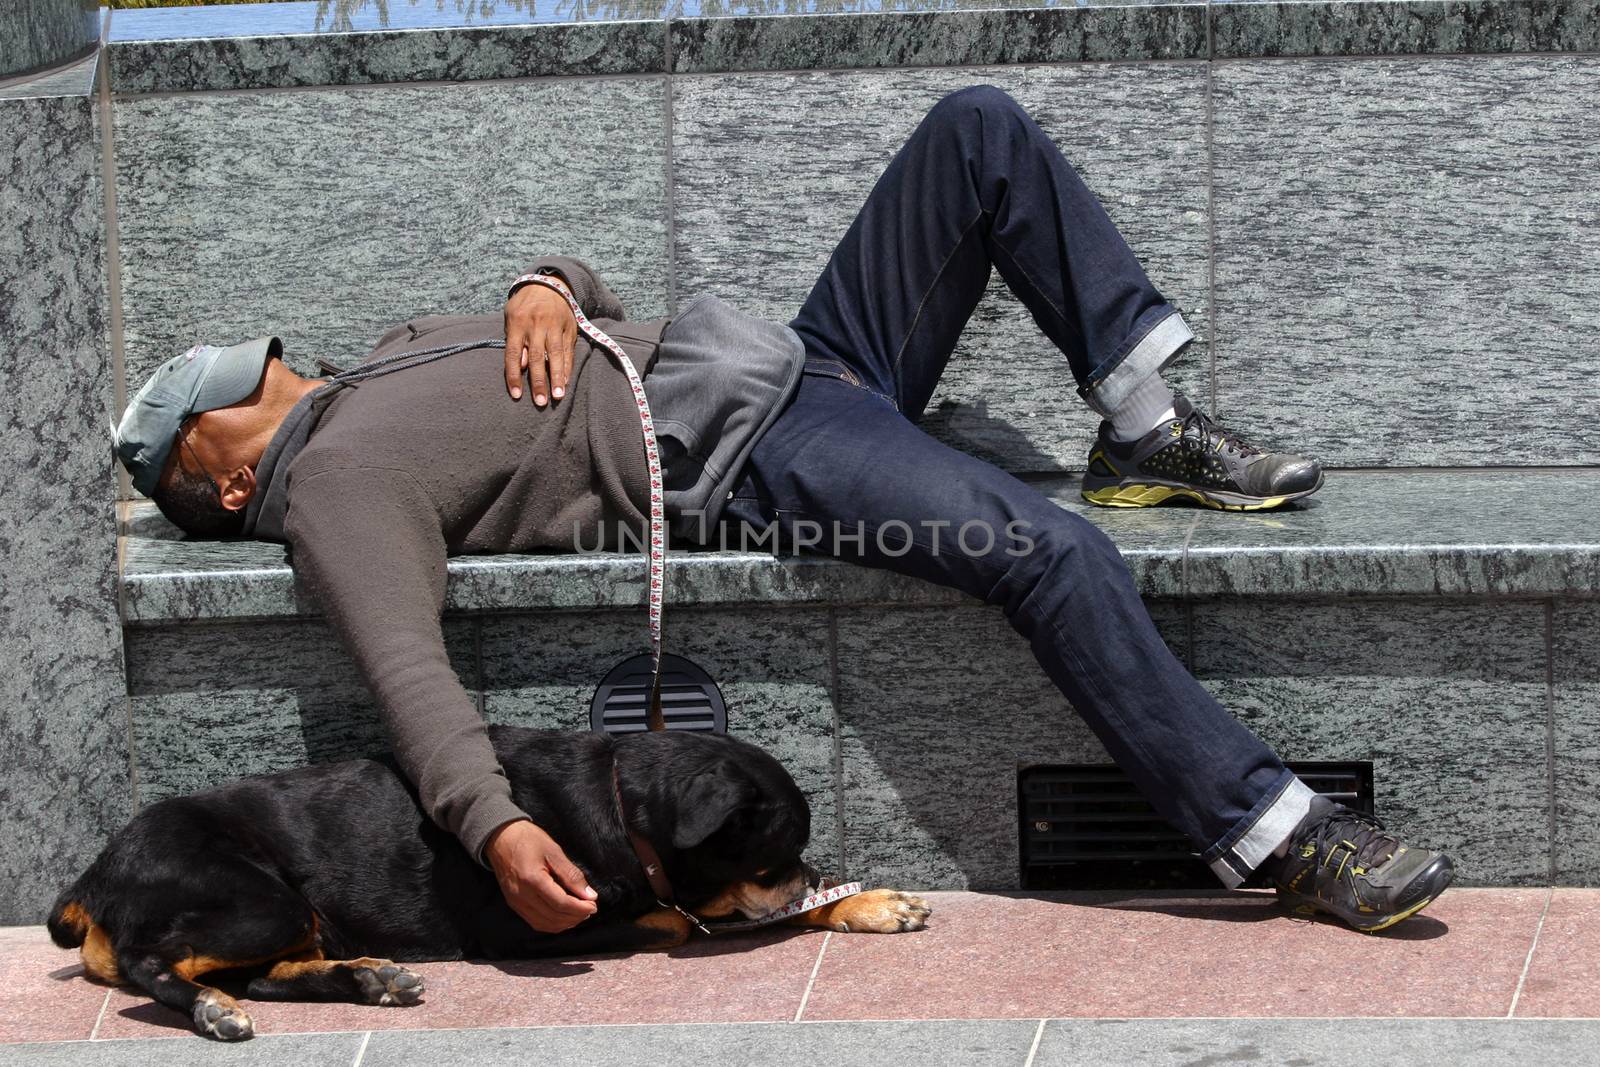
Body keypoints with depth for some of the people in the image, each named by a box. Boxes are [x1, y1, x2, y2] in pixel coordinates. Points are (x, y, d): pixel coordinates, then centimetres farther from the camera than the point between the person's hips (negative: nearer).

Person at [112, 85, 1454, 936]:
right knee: (1052, 553, -30)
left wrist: (548, 287, 3)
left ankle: (1145, 427, 2)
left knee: (981, 128, 0)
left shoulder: (387, 364, 23)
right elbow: (411, 670, -20)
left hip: (801, 362, 9)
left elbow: (600, 304, 28)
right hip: (742, 460, -9)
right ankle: (1265, 828, -20)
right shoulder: (337, 485, -5)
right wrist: (494, 826, -37)